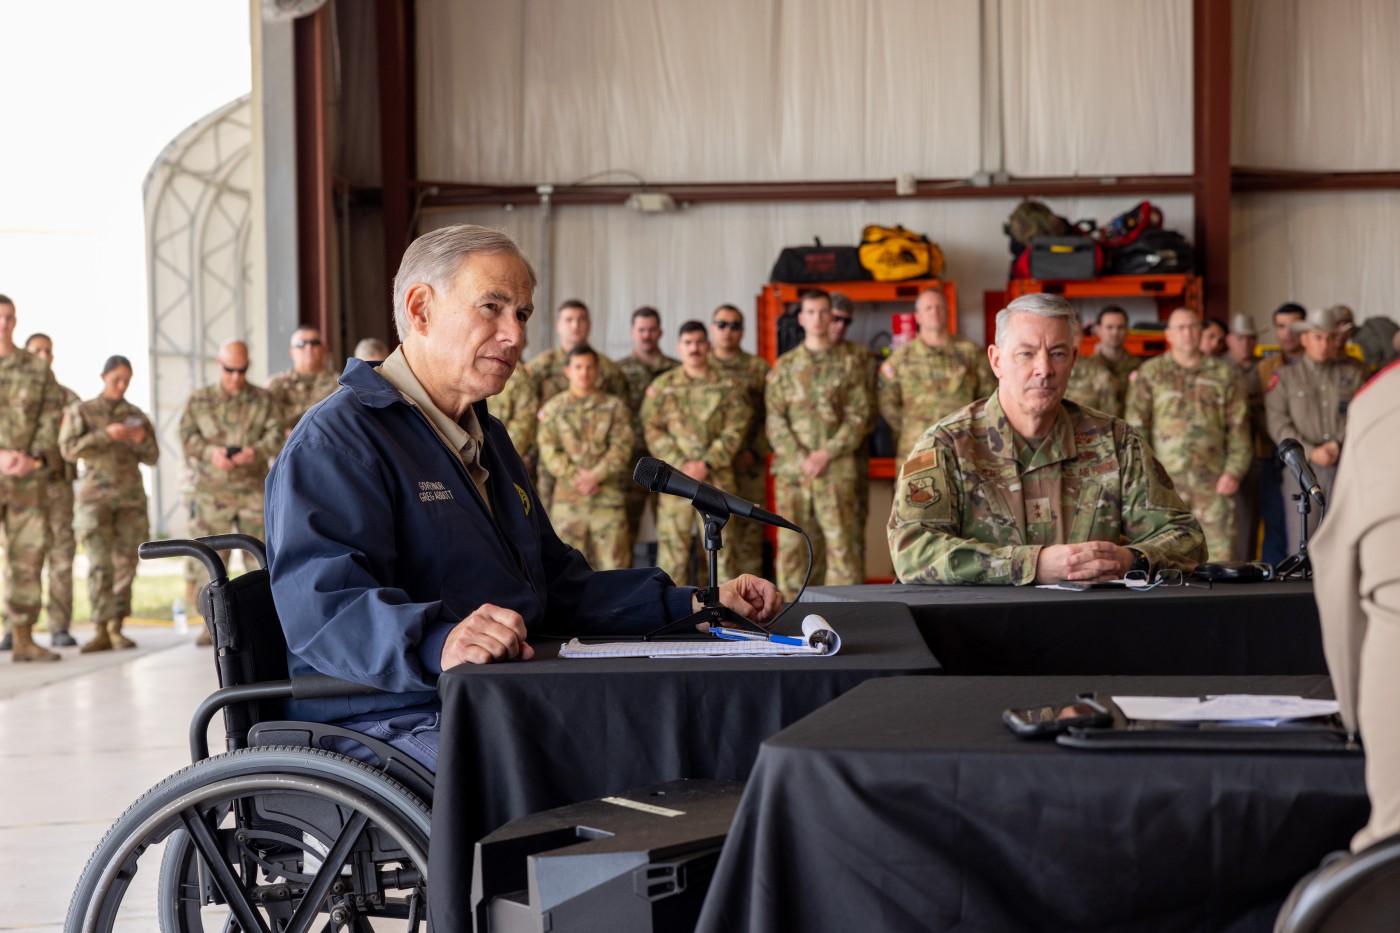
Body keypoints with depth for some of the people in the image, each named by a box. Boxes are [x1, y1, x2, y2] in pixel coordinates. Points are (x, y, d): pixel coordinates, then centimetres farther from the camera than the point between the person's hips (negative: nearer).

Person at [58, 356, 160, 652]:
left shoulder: (136, 415, 13)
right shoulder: (82, 411, 7)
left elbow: (152, 458, 14)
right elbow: (69, 449, -5)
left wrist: (142, 440, -8)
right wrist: (105, 435, -17)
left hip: (131, 497, 3)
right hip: (96, 495, -3)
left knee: (125, 563, -1)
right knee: (100, 563, -11)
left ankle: (116, 628, 5)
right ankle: (101, 631, -13)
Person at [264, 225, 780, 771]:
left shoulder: (485, 437, 26)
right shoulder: (337, 440, -7)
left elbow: (555, 583, 31)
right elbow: (320, 604, -22)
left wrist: (693, 606, 16)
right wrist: (436, 642, -42)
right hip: (394, 720, -9)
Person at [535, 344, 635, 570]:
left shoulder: (615, 407, 11)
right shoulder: (552, 408, 11)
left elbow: (622, 447, 0)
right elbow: (548, 450, 1)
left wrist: (596, 475, -14)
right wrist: (575, 477, -13)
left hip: (609, 495, 0)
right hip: (567, 498, 0)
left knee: (614, 561, -4)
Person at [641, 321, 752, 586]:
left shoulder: (728, 386, 9)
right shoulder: (662, 386, 10)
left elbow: (735, 430, 0)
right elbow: (653, 429, 2)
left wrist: (706, 464, -11)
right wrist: (680, 464, -11)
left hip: (718, 477, 0)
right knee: (672, 542, -3)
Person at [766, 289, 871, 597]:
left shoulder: (848, 366, 9)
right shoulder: (784, 366, 11)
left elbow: (858, 416, 2)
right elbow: (775, 420, 5)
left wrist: (828, 453, -10)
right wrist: (800, 458, -9)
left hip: (836, 468, -1)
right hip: (791, 467, 1)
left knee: (840, 540, -6)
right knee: (791, 544, 1)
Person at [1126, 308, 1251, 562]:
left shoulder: (1224, 375, 11)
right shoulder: (1149, 374, 8)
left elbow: (1239, 429, 8)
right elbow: (1135, 426, 3)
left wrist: (1234, 472, -3)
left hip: (1213, 482, 1)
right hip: (1165, 481, -1)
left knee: (1220, 548, -4)